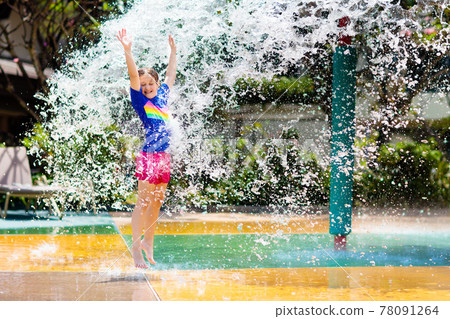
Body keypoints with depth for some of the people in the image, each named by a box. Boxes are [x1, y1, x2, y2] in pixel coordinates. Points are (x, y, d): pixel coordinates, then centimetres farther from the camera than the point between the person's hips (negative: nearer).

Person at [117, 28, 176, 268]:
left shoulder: (162, 96, 13)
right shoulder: (140, 100, -3)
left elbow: (170, 74, 28)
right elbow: (133, 75, -15)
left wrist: (173, 51, 37)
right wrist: (127, 50, -26)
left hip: (164, 156, 7)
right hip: (148, 155, -7)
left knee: (157, 201, 12)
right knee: (143, 202, -6)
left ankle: (148, 241, 23)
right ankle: (136, 247, -4)